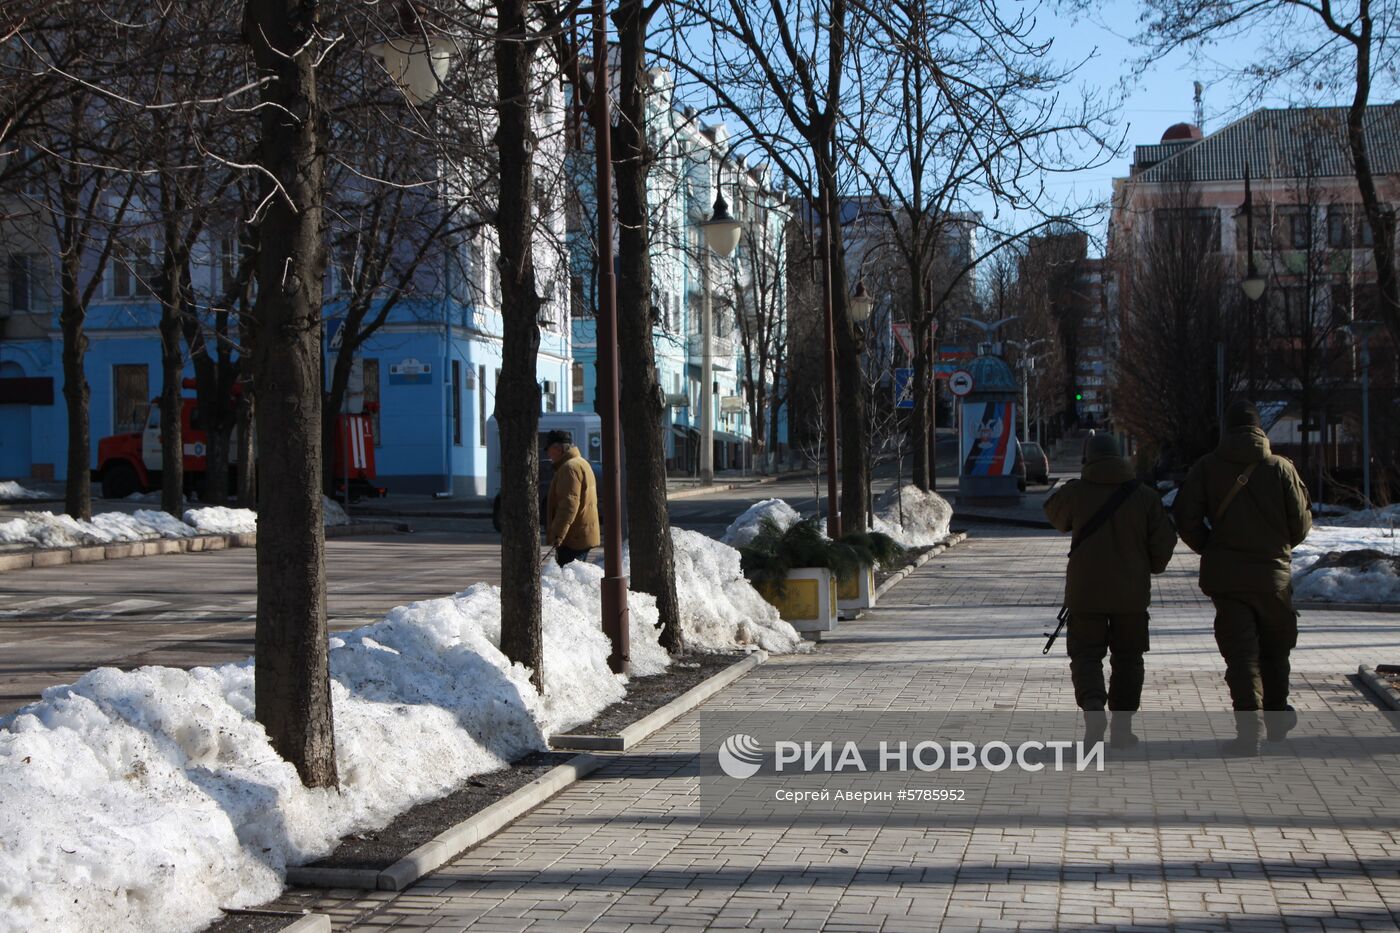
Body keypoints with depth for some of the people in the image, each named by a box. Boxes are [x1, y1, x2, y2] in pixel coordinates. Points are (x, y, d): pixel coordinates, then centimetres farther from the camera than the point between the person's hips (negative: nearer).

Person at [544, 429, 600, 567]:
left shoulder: (570, 468, -14)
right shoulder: (582, 464, 20)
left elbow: (569, 505, -24)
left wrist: (557, 535, -27)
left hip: (574, 538, -11)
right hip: (584, 536, 11)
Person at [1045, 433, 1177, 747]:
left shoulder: (1075, 492, -6)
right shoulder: (1146, 496, -3)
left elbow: (1054, 513, 15)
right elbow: (1163, 544, -2)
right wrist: (1151, 567, 18)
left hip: (1085, 593, -1)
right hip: (1131, 593, 1)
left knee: (1086, 654, 7)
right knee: (1127, 659, 13)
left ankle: (1093, 706, -18)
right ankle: (1122, 727, 13)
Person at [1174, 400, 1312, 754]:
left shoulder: (1207, 467, -3)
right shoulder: (1280, 468, -4)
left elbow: (1186, 517, -7)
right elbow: (1301, 522, -2)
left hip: (1225, 575, 0)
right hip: (1274, 574, 0)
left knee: (1240, 651, 1)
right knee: (1275, 649, 19)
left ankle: (1249, 729, -10)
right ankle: (1276, 717, 32)